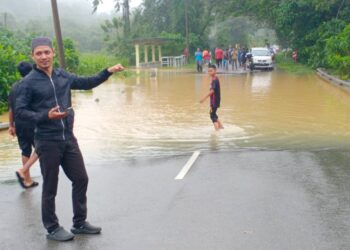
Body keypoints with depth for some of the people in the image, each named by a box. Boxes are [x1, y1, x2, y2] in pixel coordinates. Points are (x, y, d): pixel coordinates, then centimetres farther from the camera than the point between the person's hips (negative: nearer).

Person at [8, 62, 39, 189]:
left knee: (26, 151, 14)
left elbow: (11, 109, 10)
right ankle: (22, 171, -5)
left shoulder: (14, 87, 6)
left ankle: (28, 180, 20)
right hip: (32, 124, -6)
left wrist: (11, 125, 18)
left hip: (19, 125, 6)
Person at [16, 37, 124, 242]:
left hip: (69, 139, 6)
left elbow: (87, 83, 20)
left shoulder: (63, 76, 6)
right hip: (48, 142, -6)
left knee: (81, 179, 12)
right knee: (50, 187, 5)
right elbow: (20, 111, -9)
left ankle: (80, 223, 29)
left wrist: (108, 71, 11)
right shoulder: (29, 82, -9)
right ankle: (52, 228, 24)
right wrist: (45, 116, -22)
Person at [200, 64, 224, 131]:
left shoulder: (215, 80, -19)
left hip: (215, 100, -10)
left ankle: (217, 129, -19)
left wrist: (204, 98, -33)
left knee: (212, 115, -13)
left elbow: (212, 91, -29)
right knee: (213, 113, 23)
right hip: (214, 100, 10)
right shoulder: (214, 79, 11)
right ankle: (220, 126, 35)